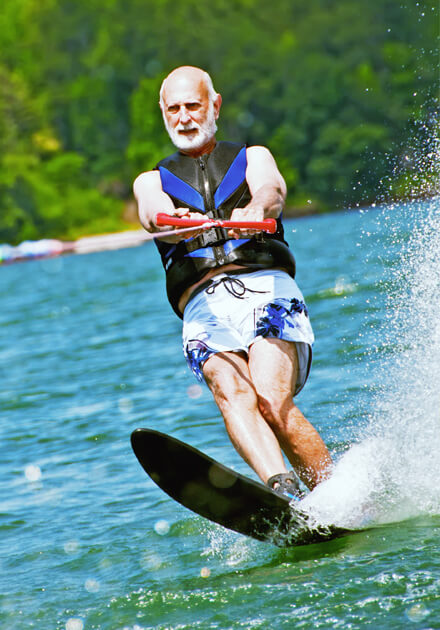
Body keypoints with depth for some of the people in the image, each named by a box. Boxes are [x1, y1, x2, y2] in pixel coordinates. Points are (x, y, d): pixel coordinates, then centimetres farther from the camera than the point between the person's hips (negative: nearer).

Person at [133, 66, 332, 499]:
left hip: (266, 289, -1)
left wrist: (255, 210, -28)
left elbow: (271, 191, -1)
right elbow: (156, 215, 2)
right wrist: (181, 221, -25)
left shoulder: (252, 157, 24)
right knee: (232, 394, -30)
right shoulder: (151, 182, 27)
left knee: (272, 402, -26)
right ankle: (283, 492, -50)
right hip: (204, 308, 1)